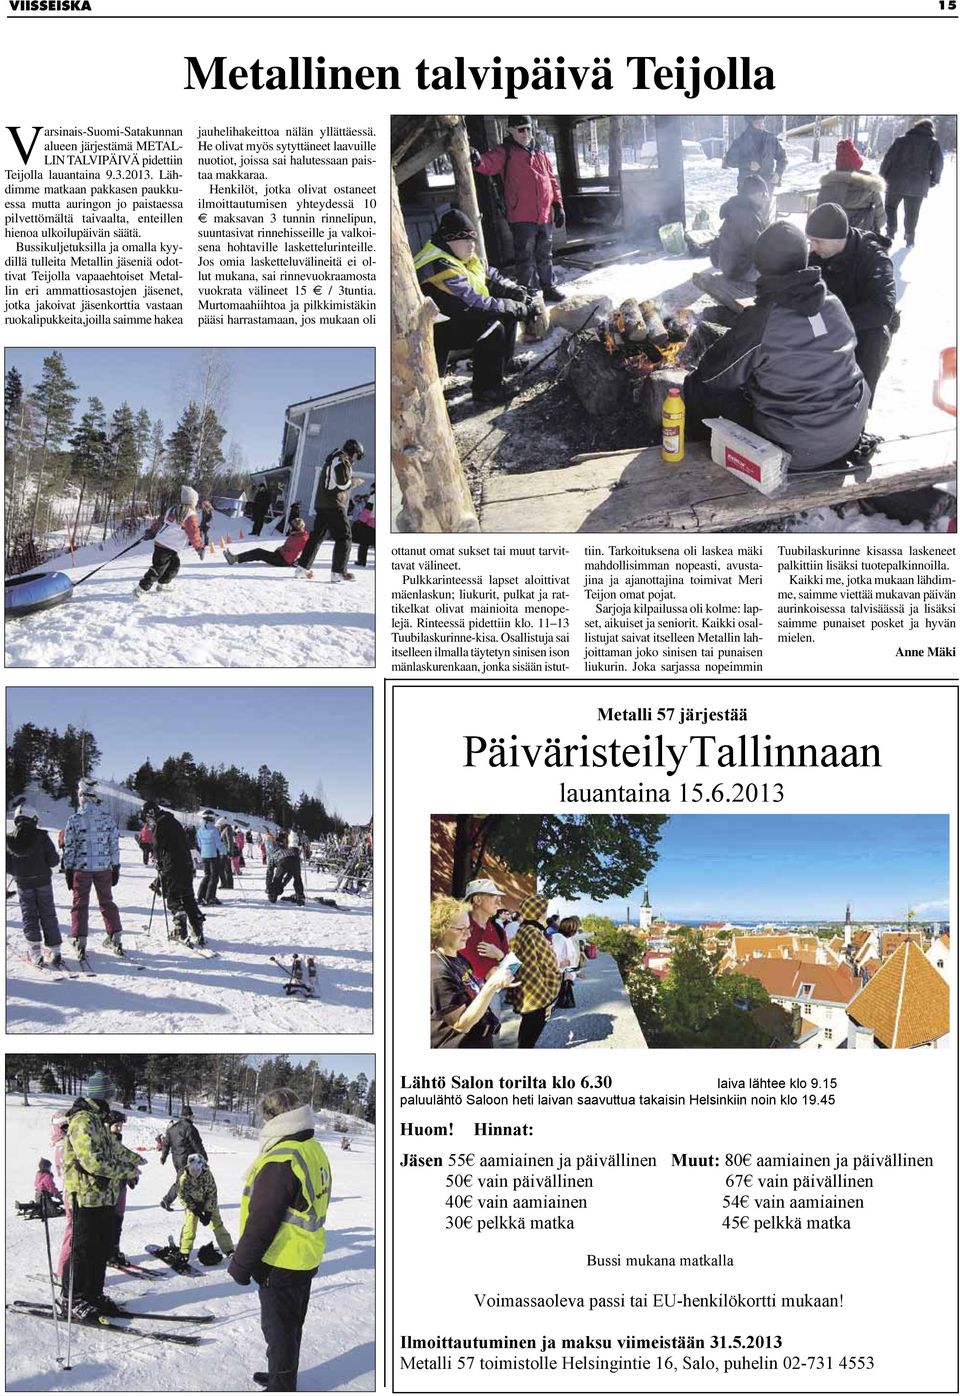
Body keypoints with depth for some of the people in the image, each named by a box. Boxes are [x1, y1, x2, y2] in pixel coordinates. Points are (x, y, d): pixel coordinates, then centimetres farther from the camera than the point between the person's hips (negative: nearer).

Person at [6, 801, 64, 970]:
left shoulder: (9, 840, -4)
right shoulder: (41, 836, -11)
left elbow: (6, 866, 0)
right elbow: (53, 860, -11)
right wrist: (57, 857, 11)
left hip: (23, 884, 1)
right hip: (43, 881, -1)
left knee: (29, 916, 9)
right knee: (48, 915, 8)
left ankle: (35, 952, 1)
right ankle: (53, 951, 7)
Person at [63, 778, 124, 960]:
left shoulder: (74, 819, -8)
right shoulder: (108, 818, -2)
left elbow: (69, 848, -5)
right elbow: (115, 845, 2)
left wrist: (68, 870, 4)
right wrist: (116, 868, 10)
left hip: (81, 868, -2)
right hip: (104, 867, 2)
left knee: (80, 904, 8)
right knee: (107, 901, 15)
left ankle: (80, 942, 4)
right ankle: (115, 938, 16)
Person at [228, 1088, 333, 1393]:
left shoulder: (280, 1161, -27)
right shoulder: (315, 1151, 3)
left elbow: (261, 1222, -25)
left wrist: (241, 1265, -15)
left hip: (280, 1264, -9)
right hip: (307, 1260, 9)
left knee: (278, 1328, 7)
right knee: (290, 1324, 24)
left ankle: (280, 1387, 20)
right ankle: (284, 1376, 40)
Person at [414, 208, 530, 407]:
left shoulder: (463, 258, 3)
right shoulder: (439, 268, -28)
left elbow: (491, 276, 12)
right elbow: (475, 303, -31)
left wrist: (514, 290, -7)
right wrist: (514, 307, -23)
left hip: (460, 316, 10)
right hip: (437, 330, -10)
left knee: (508, 313, 6)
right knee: (493, 328, -28)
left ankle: (504, 365, 19)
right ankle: (486, 392, -22)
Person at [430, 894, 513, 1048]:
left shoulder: (459, 958, 5)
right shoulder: (437, 971, -23)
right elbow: (462, 1024, -26)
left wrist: (489, 979, -3)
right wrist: (492, 986, -32)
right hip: (457, 1046, -9)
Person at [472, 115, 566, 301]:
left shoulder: (540, 152, 15)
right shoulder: (505, 152, -2)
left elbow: (552, 180, 18)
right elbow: (489, 163, -22)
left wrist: (558, 206, 13)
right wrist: (478, 161, -45)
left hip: (546, 216, 5)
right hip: (522, 217, -5)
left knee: (545, 255, 16)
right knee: (525, 257, 0)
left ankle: (549, 287, 28)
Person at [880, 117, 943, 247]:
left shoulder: (901, 140, 2)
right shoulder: (933, 143, 1)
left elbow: (888, 158, -2)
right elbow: (938, 164, -1)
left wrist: (883, 175, 7)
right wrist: (933, 181, 11)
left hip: (896, 182, 0)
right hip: (918, 186, 0)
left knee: (890, 207, 17)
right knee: (912, 213, 10)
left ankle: (890, 233, 7)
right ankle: (909, 238, 12)